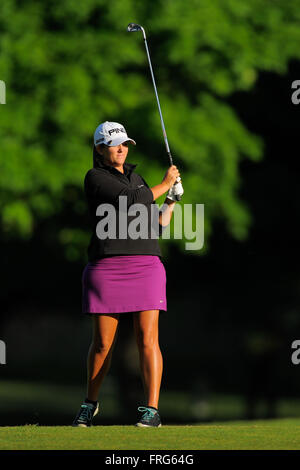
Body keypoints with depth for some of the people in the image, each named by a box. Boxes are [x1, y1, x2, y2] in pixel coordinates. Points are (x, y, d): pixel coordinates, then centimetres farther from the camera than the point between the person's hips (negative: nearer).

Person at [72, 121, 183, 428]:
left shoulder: (135, 177, 20)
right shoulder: (95, 178, 1)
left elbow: (155, 229, 21)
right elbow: (132, 200, -13)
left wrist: (172, 201, 9)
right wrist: (165, 183, 1)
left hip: (146, 265, 3)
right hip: (106, 267, -3)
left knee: (147, 338, -9)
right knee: (102, 344, 1)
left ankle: (152, 411, -9)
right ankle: (91, 402, 24)